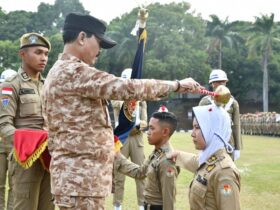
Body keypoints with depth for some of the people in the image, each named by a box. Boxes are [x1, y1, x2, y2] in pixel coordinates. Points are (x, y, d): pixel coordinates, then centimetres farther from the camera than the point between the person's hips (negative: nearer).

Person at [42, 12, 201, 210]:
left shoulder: (60, 72, 19)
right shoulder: (73, 71, -15)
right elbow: (125, 87, -20)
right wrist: (177, 85, -12)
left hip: (78, 176, 11)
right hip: (81, 179, -11)